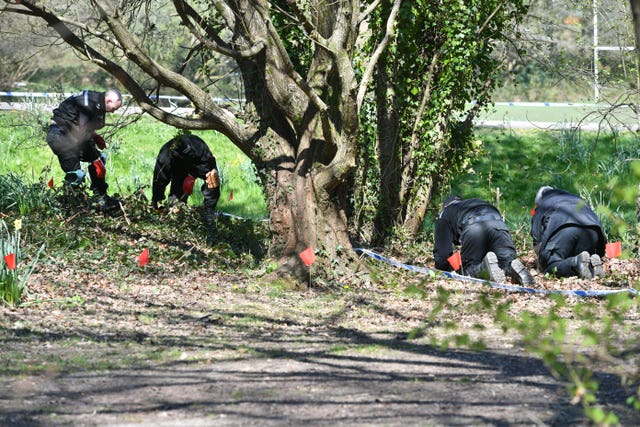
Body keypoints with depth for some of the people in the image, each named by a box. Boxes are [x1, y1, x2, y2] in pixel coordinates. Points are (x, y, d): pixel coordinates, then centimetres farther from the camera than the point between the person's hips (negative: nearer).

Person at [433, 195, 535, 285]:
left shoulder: (444, 214, 35)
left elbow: (441, 249, 24)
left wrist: (443, 271, 37)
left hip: (472, 228, -3)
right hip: (498, 223, 3)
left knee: (470, 267, 7)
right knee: (508, 261, 5)